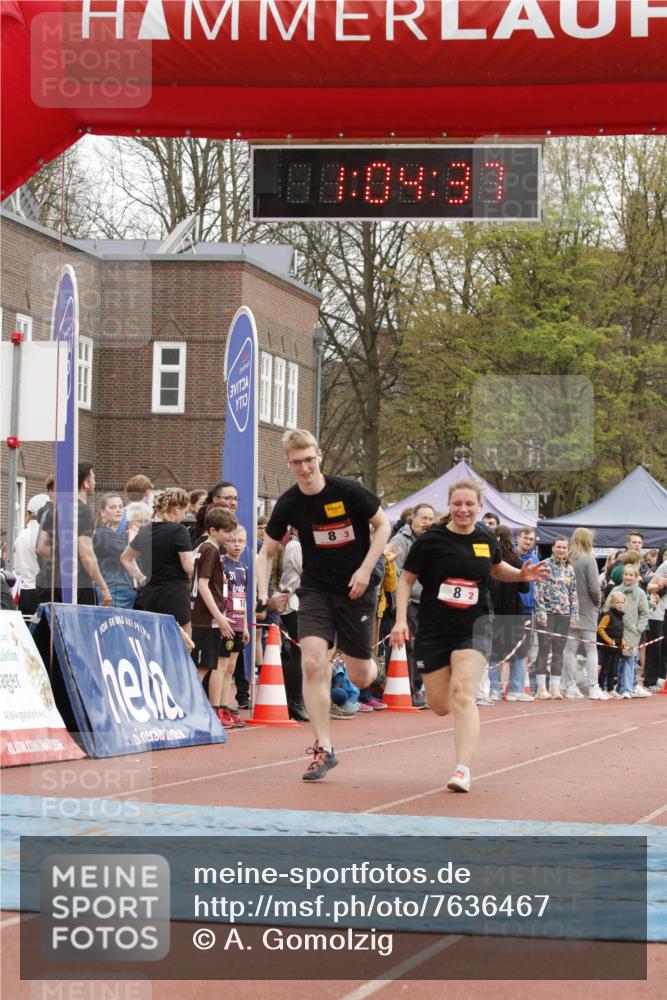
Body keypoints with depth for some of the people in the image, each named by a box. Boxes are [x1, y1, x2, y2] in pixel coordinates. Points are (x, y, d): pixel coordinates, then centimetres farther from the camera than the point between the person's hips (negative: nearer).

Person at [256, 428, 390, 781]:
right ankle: (323, 749, -9)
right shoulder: (288, 504, -7)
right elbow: (266, 553, 4)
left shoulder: (347, 491, -15)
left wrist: (365, 570, -12)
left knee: (359, 677, 3)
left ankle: (374, 666, 44)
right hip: (315, 589, 2)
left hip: (355, 589, -2)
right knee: (312, 663, -17)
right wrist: (263, 595, -13)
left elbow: (383, 525, -2)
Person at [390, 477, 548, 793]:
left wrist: (521, 575, 7)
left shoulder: (486, 540, 4)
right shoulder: (431, 540, -7)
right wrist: (400, 620, -10)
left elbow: (496, 568, 26)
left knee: (462, 693, -20)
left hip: (473, 627, 0)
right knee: (440, 705, 6)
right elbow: (406, 580, 0)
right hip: (434, 631, 0)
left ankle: (463, 770, -25)